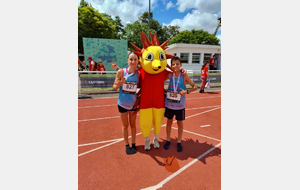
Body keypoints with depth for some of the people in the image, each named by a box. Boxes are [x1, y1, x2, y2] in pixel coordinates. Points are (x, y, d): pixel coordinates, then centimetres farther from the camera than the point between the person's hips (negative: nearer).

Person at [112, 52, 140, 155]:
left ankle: (133, 144, 36)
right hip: (122, 103, -1)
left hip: (133, 103, 2)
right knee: (125, 125, 14)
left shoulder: (139, 73, -9)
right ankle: (127, 145, 33)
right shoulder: (121, 72, -15)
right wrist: (119, 84, -29)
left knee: (133, 124, 18)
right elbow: (114, 87, -9)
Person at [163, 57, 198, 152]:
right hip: (169, 103, 2)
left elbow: (195, 87, -6)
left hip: (180, 105, -1)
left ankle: (179, 142, 32)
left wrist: (187, 91, -22)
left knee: (180, 123, 13)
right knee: (169, 121, 15)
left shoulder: (184, 76, -10)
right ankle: (168, 140, 34)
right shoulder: (170, 75, -5)